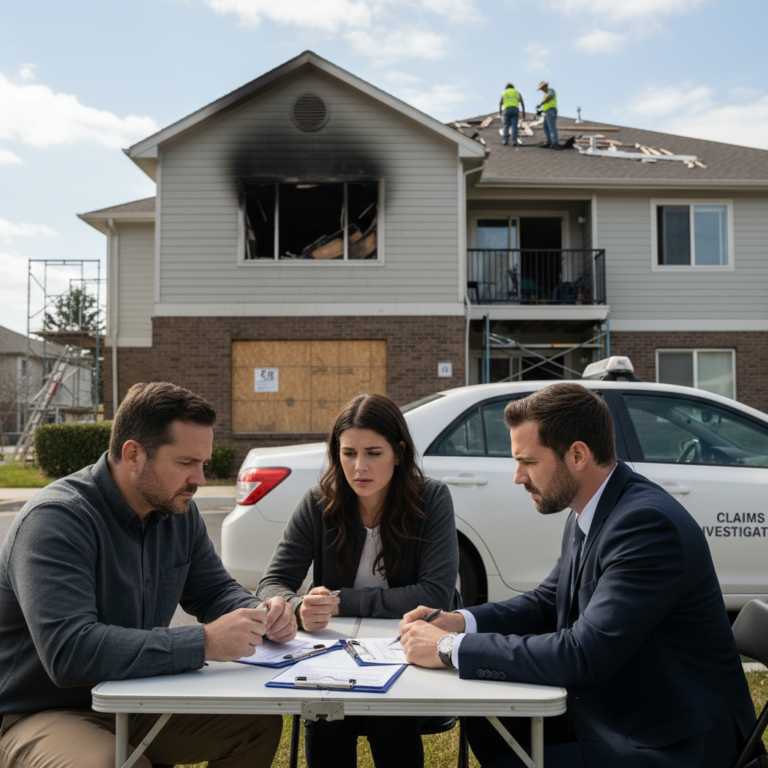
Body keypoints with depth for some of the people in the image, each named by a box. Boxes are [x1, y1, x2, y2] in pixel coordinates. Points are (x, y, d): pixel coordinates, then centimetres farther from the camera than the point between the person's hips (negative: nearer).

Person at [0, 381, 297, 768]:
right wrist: (203, 643, -37)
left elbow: (216, 590, 11)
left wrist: (260, 614, -12)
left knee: (261, 721, -5)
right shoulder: (56, 519, -24)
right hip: (45, 717, -7)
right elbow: (68, 652, -35)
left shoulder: (177, 510, 0)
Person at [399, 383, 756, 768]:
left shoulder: (647, 522, -27)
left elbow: (583, 657, -31)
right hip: (614, 705, 9)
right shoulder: (588, 515, 2)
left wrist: (451, 648, -25)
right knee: (488, 724, 9)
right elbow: (547, 602, 13)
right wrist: (461, 622, -4)